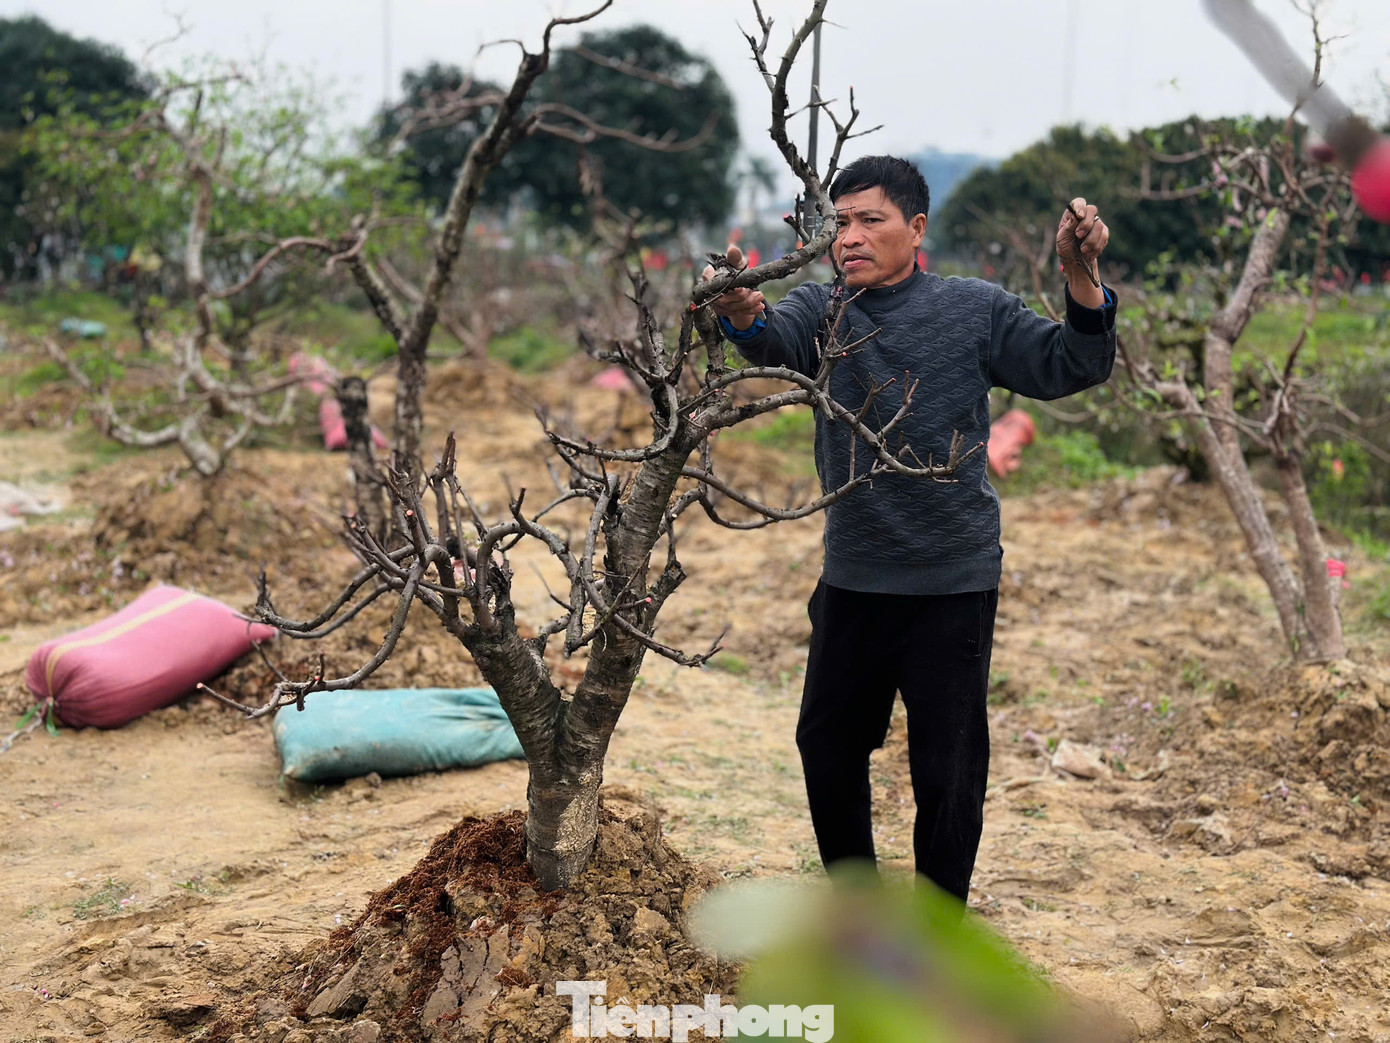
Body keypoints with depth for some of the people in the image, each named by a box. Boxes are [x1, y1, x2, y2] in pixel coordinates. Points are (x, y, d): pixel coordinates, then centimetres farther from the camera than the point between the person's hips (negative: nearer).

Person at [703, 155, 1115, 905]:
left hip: (953, 585, -3)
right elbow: (774, 341, -22)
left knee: (946, 772, 4)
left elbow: (1071, 368, -5)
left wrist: (1080, 278, -23)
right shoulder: (823, 311, -1)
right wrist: (743, 316, -46)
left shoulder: (973, 310, -4)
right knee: (827, 744, 17)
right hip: (852, 580, 4)